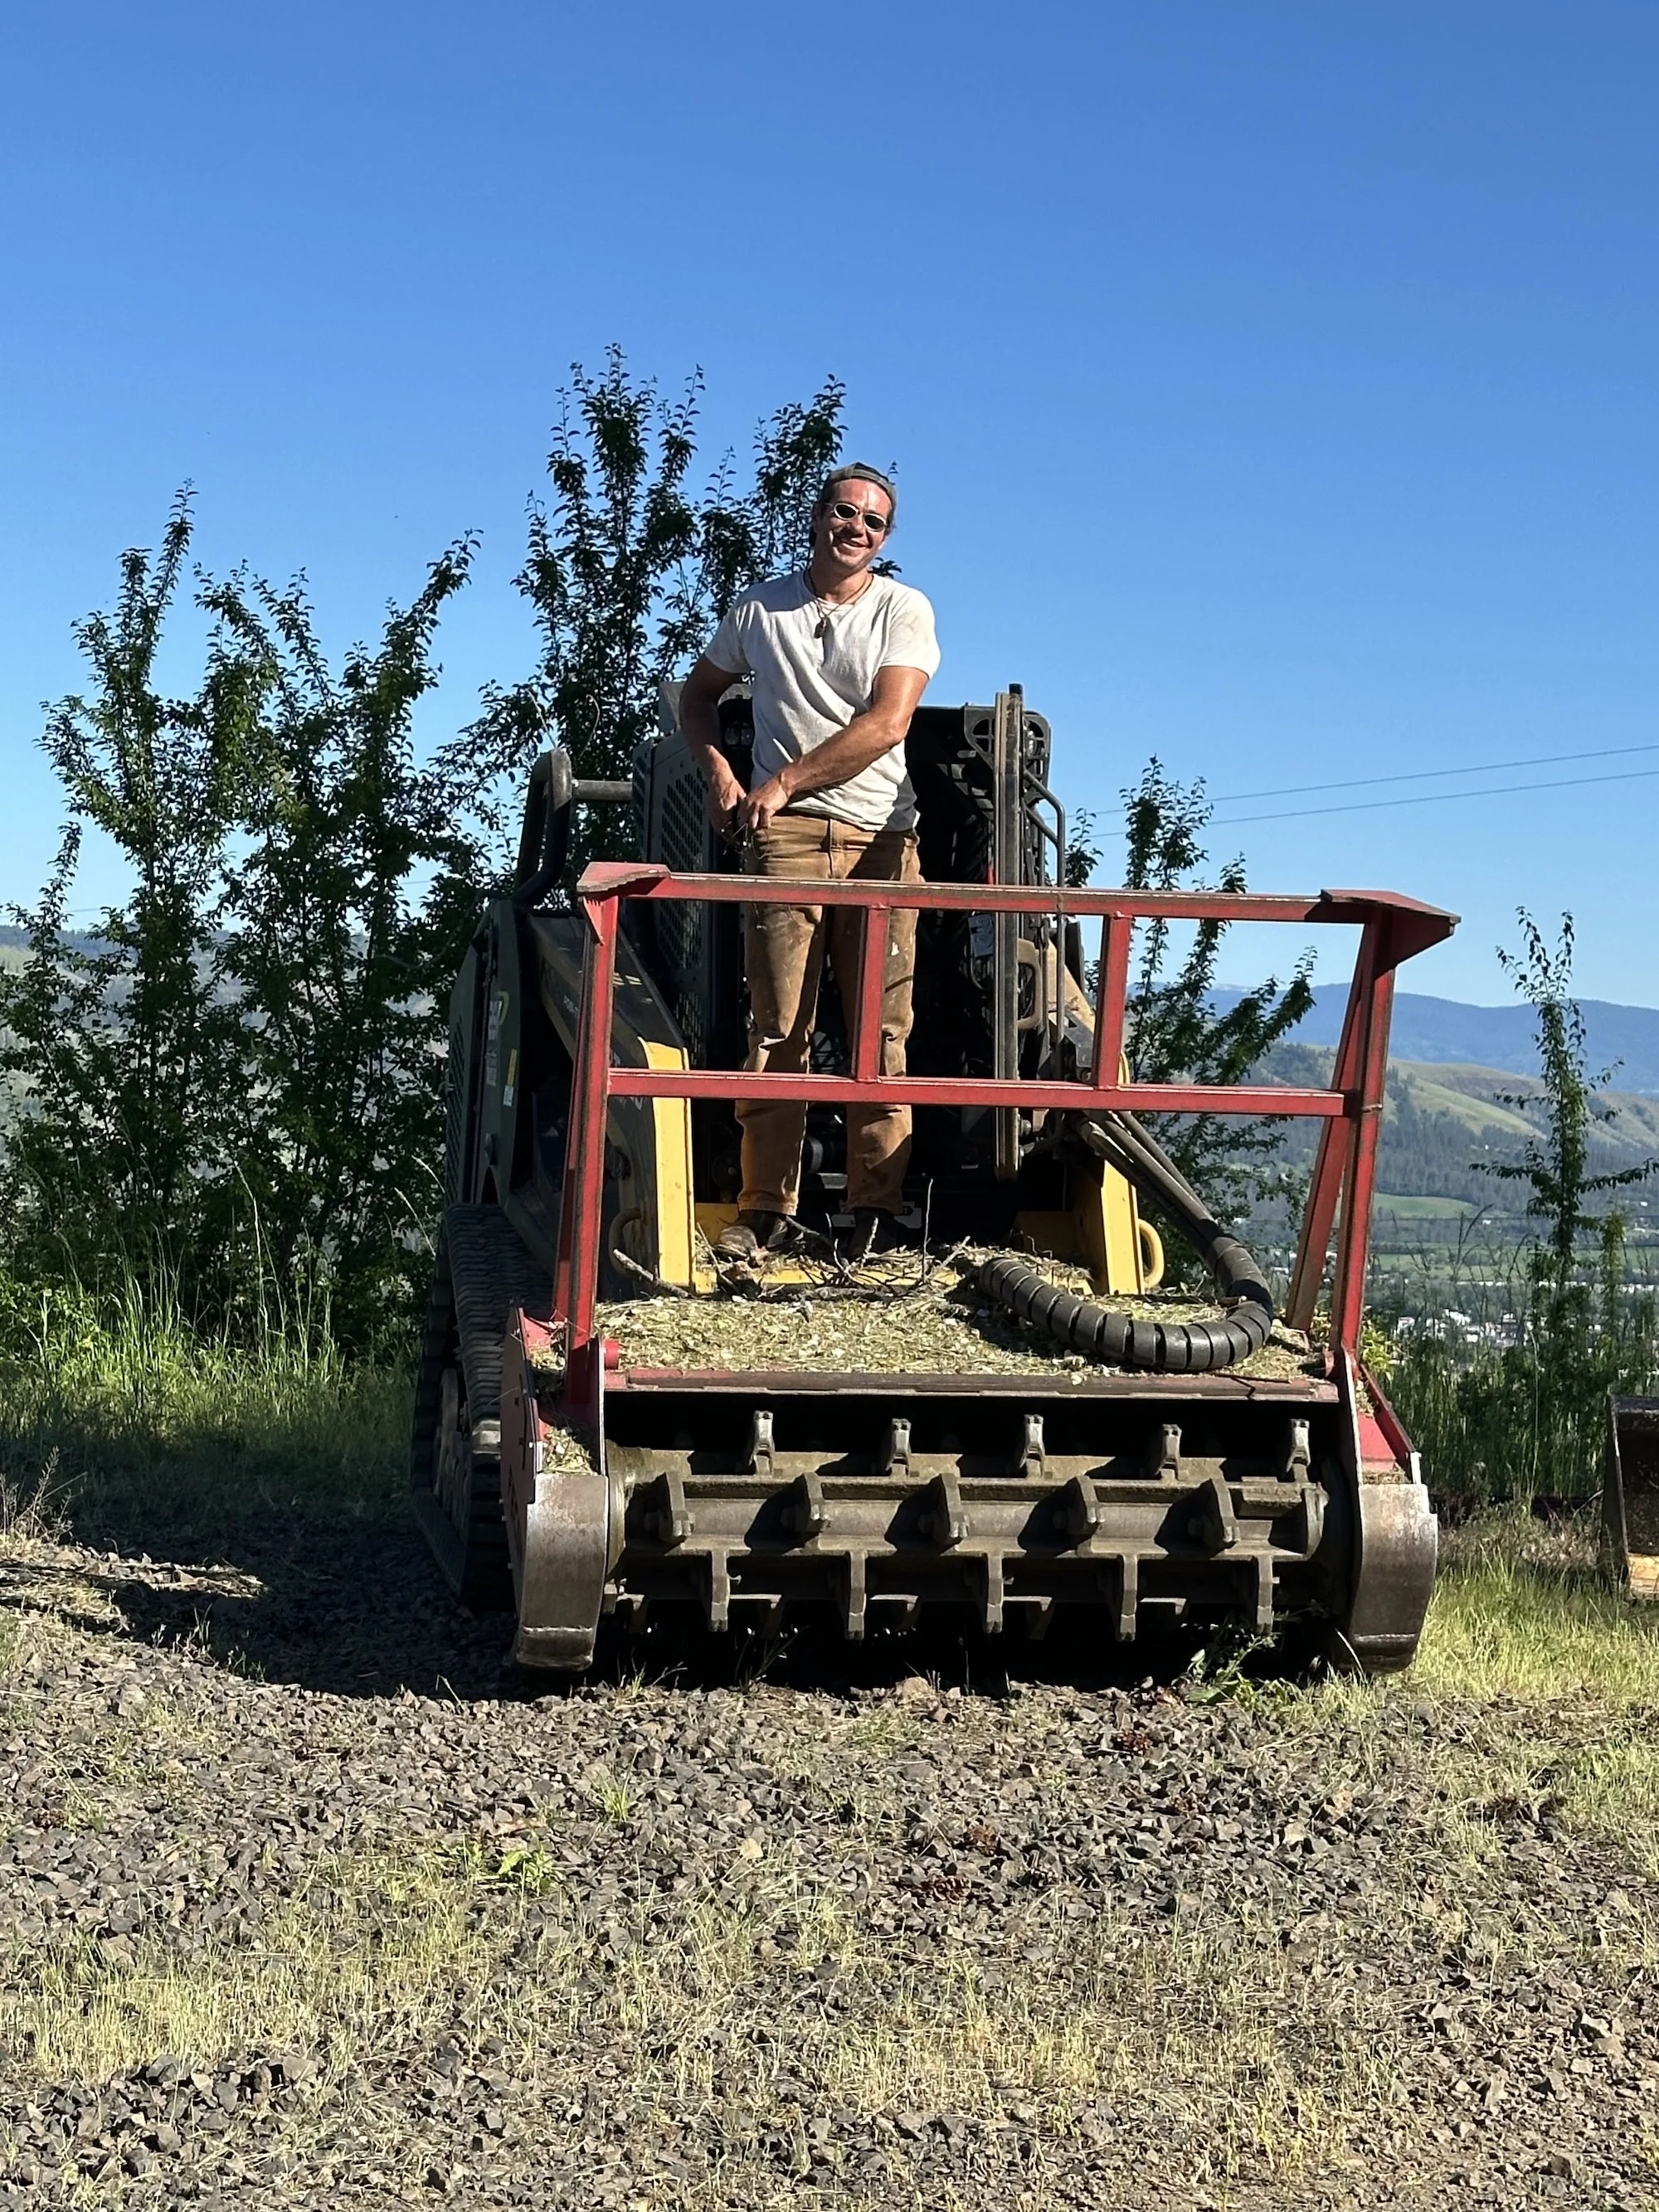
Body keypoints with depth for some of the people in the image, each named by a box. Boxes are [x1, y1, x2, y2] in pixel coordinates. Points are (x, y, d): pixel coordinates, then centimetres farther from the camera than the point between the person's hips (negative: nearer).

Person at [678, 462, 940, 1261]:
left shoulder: (904, 610, 6)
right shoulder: (759, 607, 14)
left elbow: (886, 725, -7)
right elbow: (698, 694, 27)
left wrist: (784, 781, -11)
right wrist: (717, 770, 7)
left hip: (880, 835, -1)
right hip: (783, 834, 1)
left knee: (881, 1028, -4)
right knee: (777, 1023, -6)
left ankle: (876, 1210, -1)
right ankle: (766, 1209, -4)